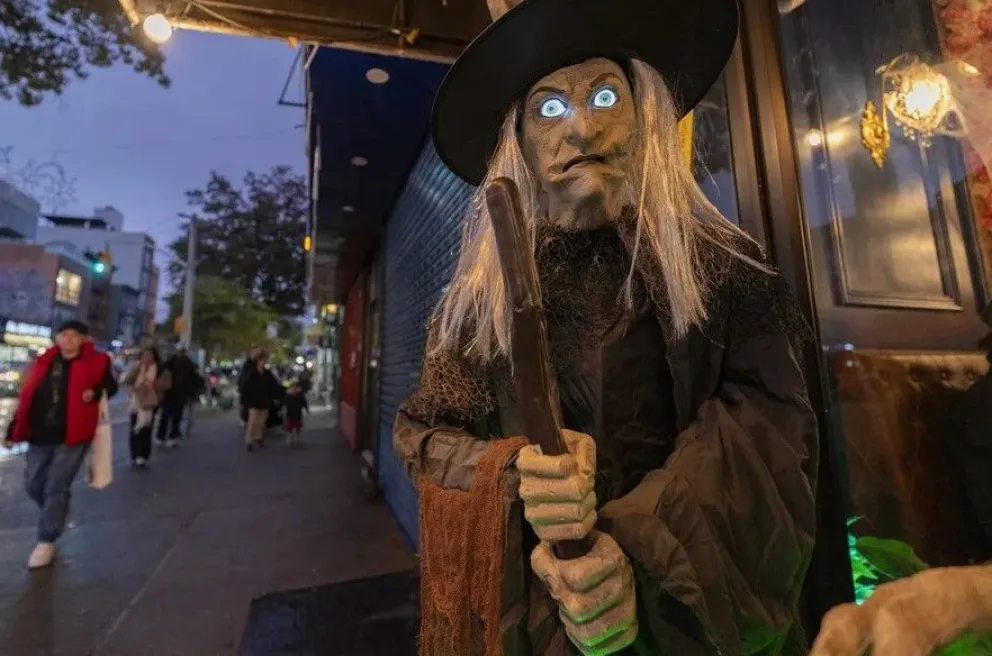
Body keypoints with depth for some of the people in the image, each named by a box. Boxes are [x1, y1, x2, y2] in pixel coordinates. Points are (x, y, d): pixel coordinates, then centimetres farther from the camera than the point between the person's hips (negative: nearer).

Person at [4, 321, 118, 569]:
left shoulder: (95, 362, -5)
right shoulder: (43, 362, 7)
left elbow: (111, 386, 5)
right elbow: (26, 396, 11)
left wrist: (95, 393, -16)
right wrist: (15, 429, 9)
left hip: (72, 435, -5)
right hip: (40, 435, 5)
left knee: (56, 487, -1)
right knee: (33, 485, 15)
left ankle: (47, 541, 13)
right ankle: (56, 512, 44)